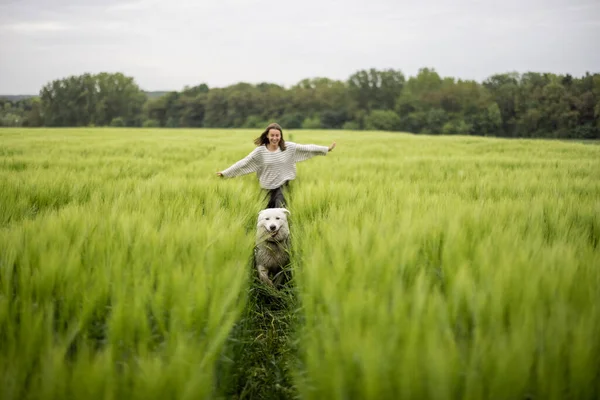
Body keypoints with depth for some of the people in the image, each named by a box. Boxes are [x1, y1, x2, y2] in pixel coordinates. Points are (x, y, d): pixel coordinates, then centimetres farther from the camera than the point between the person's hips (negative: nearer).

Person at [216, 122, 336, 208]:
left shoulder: (289, 147, -7)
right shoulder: (260, 151, -9)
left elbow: (307, 148, -4)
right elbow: (243, 163, -7)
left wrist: (327, 149, -6)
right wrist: (225, 173, -10)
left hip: (283, 185, 0)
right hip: (269, 187, 0)